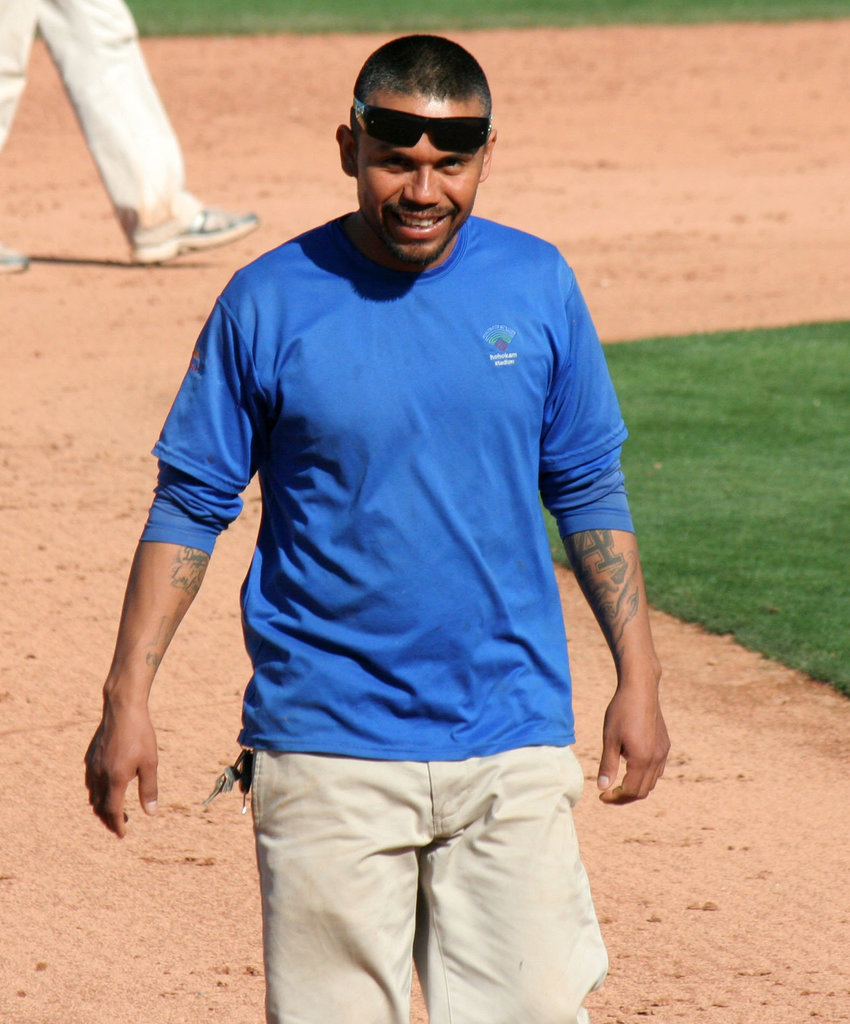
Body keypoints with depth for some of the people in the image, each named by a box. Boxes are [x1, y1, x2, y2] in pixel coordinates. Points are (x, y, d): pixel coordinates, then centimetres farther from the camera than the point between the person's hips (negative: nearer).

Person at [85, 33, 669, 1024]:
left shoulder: (537, 285, 3)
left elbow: (588, 490, 12)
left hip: (513, 740, 2)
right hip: (326, 748, -2)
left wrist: (637, 679, 9)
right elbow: (190, 504, 2)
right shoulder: (269, 302, -4)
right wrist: (126, 698, -4)